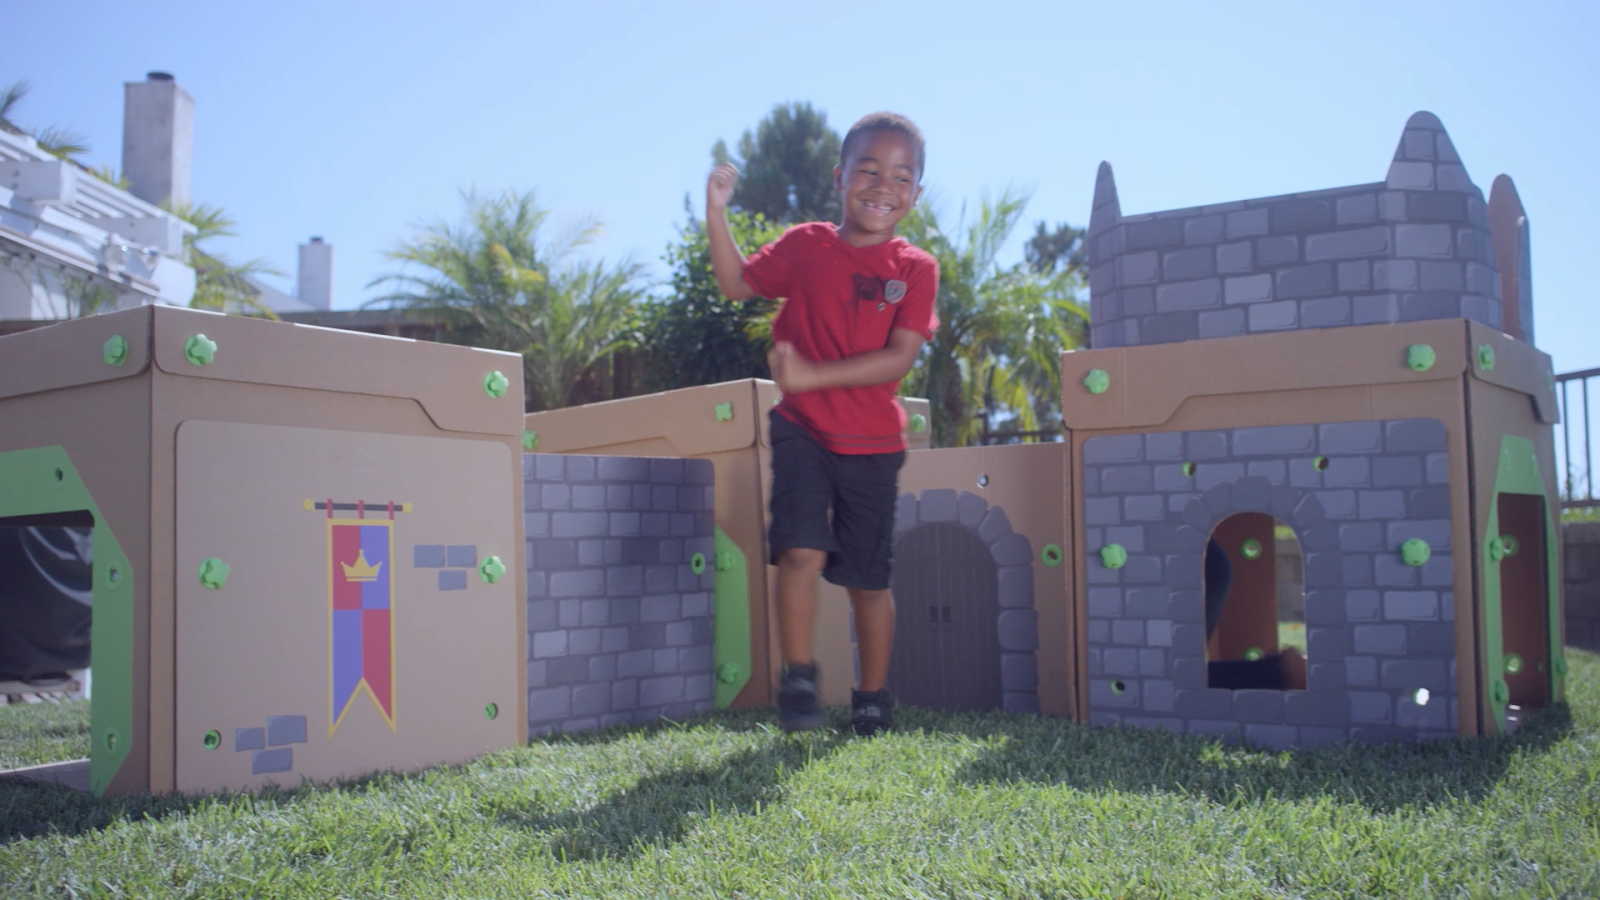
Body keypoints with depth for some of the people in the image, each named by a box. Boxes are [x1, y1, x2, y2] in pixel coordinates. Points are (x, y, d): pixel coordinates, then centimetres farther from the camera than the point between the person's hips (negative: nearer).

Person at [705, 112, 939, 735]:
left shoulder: (916, 269, -3)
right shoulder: (805, 246, 3)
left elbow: (899, 358, -13)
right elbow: (736, 284, 9)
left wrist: (814, 374, -21)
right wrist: (717, 214, -3)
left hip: (872, 444, 0)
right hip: (801, 430, 0)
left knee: (869, 579, 8)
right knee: (801, 550, -17)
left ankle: (873, 698, 24)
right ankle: (797, 682, -1)